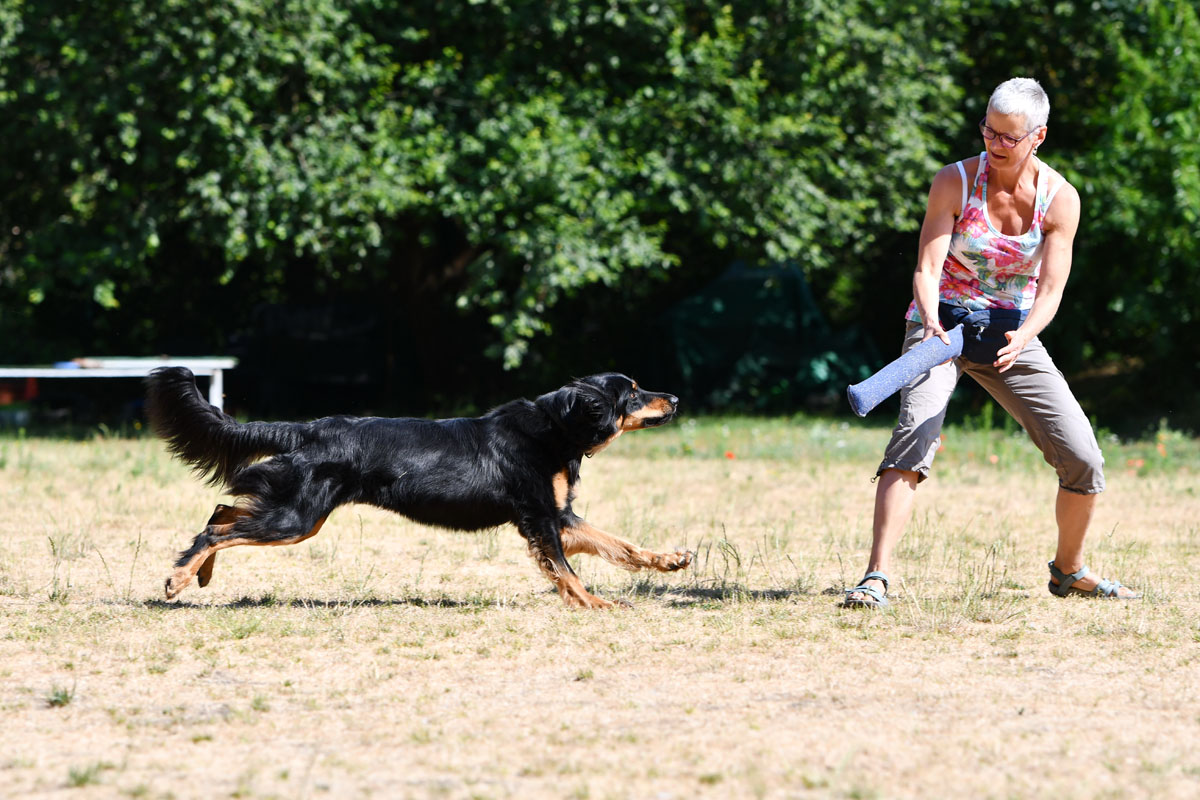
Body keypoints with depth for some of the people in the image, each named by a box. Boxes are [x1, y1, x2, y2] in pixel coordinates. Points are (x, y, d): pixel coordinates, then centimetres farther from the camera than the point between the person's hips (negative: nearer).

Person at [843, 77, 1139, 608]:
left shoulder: (1060, 199, -9)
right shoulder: (955, 182, -13)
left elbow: (1050, 289, -15)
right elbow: (927, 267, -18)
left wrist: (1024, 337, -36)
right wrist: (930, 322, -39)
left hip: (1013, 334, 2)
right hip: (944, 325, -2)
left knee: (1083, 459, -4)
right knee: (914, 437, -27)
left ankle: (1069, 569, 22)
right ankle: (876, 578, -32)